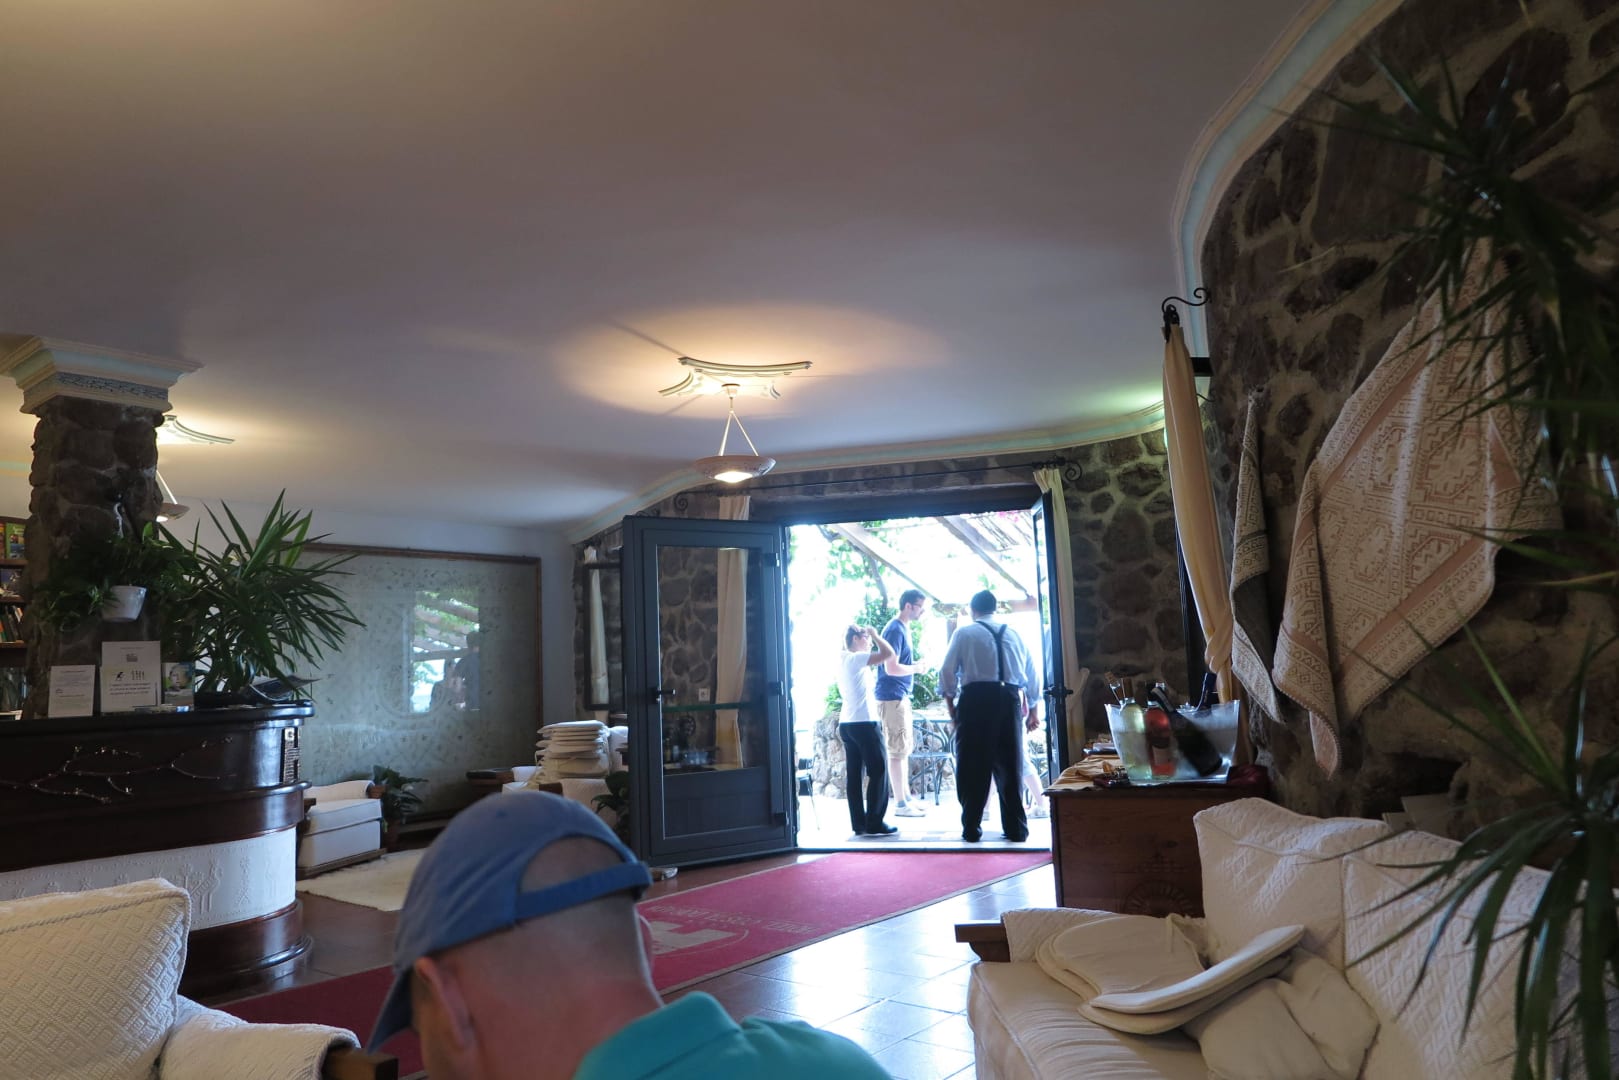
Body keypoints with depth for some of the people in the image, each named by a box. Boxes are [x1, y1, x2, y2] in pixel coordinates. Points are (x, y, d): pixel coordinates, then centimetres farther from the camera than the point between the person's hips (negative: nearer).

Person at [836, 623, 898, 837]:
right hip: (864, 723, -9)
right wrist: (874, 635, -5)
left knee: (853, 774, 7)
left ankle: (859, 823, 9)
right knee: (878, 772, -3)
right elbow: (888, 654, -20)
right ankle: (874, 823, -3)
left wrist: (870, 639, 23)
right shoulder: (856, 659, -11)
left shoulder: (844, 660, 15)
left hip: (847, 723, 9)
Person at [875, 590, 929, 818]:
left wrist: (914, 664, 7)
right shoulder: (895, 630, -17)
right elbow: (891, 668, -23)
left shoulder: (903, 628, 14)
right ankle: (901, 804, 1)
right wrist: (916, 668, -10)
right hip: (893, 697, -10)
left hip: (900, 696, 10)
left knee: (904, 748, 15)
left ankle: (906, 798, 23)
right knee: (898, 751, -5)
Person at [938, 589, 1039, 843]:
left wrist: (951, 707, 7)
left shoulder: (964, 633, 5)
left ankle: (971, 829, 6)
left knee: (973, 766, 4)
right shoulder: (1013, 634, 16)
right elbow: (1031, 674, 17)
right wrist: (1032, 708, 27)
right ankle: (1016, 829, 12)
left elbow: (947, 672, -2)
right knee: (1010, 765, 10)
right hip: (1009, 700, 3)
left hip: (976, 700, -3)